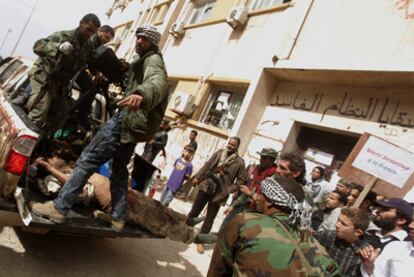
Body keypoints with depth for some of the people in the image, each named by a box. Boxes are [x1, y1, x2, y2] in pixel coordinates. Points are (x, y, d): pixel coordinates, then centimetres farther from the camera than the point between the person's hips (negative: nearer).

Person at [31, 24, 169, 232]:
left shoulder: (154, 60, -7)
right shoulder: (144, 61, 26)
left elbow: (158, 82, -32)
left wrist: (142, 94, -52)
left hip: (128, 120, -11)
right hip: (134, 124, 11)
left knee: (87, 160, -10)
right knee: (119, 170, 15)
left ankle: (59, 208, -7)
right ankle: (118, 218, 17)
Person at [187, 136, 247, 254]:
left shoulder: (239, 162, -5)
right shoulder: (219, 153, 3)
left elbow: (242, 179, -2)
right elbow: (207, 165, 5)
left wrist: (229, 190, -11)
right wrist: (197, 177, 1)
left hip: (219, 192, -2)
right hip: (206, 187, 2)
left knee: (209, 219, 7)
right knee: (194, 211, 12)